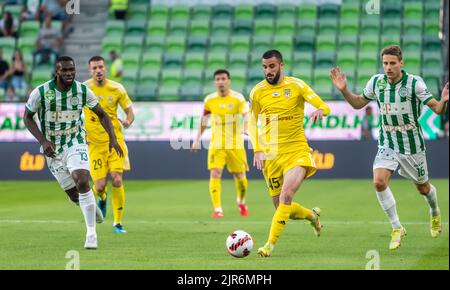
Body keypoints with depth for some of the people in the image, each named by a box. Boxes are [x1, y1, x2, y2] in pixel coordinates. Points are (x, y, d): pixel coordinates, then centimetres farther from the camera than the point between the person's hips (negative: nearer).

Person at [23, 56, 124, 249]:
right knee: (73, 194, 2)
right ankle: (92, 208, 39)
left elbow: (101, 114, 5)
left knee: (82, 183, -24)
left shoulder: (83, 91, -9)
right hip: (52, 149, 1)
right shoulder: (41, 92, -14)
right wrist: (43, 141, -14)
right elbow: (27, 117, -2)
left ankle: (91, 233, -16)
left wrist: (112, 138, -6)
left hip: (76, 144, -1)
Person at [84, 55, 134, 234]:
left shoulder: (117, 89, -2)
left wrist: (128, 122, -17)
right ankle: (102, 199, 32)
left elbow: (130, 111, 6)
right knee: (100, 185, -8)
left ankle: (118, 222, 4)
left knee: (117, 181, -11)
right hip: (94, 143, 0)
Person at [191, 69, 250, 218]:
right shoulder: (209, 100, 0)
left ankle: (241, 202, 36)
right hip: (216, 144, 1)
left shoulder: (238, 98, -9)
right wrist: (197, 139, 16)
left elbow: (246, 115, -22)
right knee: (215, 174, -15)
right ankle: (217, 209, -12)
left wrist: (246, 128, -43)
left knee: (240, 176, 7)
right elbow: (204, 119, 15)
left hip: (235, 145, -1)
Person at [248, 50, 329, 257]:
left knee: (286, 196, -24)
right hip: (270, 154, 3)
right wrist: (257, 150, 0)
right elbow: (252, 122, 14)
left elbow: (324, 107, -7)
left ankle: (270, 244, -21)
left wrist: (319, 110, -32)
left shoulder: (296, 85, -3)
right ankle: (312, 215, 38)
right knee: (282, 207, 7)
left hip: (296, 150, -3)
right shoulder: (257, 92, 3)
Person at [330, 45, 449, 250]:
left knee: (422, 187, 13)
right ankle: (396, 228, -5)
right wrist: (344, 90, -6)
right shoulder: (376, 82, -5)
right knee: (379, 182, -19)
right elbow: (358, 103, 11)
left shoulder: (415, 83, -17)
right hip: (387, 144, 3)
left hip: (412, 145, -2)